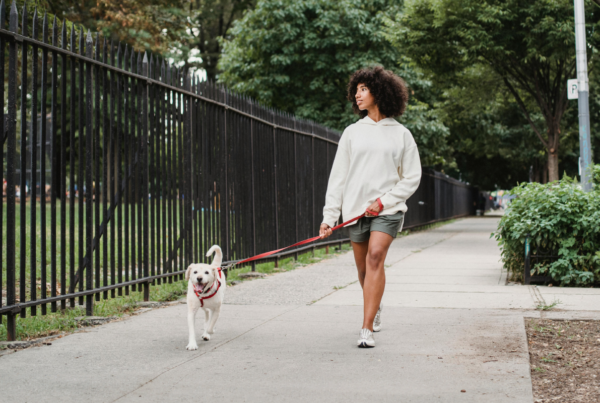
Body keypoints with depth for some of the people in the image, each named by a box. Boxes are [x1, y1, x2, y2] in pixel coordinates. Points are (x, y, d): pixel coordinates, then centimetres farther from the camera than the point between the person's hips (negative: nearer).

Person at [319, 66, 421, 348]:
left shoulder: (401, 134, 4)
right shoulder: (352, 132, 8)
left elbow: (412, 178, 4)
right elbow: (338, 176, 6)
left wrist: (384, 201, -10)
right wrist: (329, 215, -2)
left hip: (388, 209, -3)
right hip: (356, 209, 3)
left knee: (375, 257, -21)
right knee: (363, 268, 10)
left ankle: (367, 328, -21)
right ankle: (375, 308, 40)